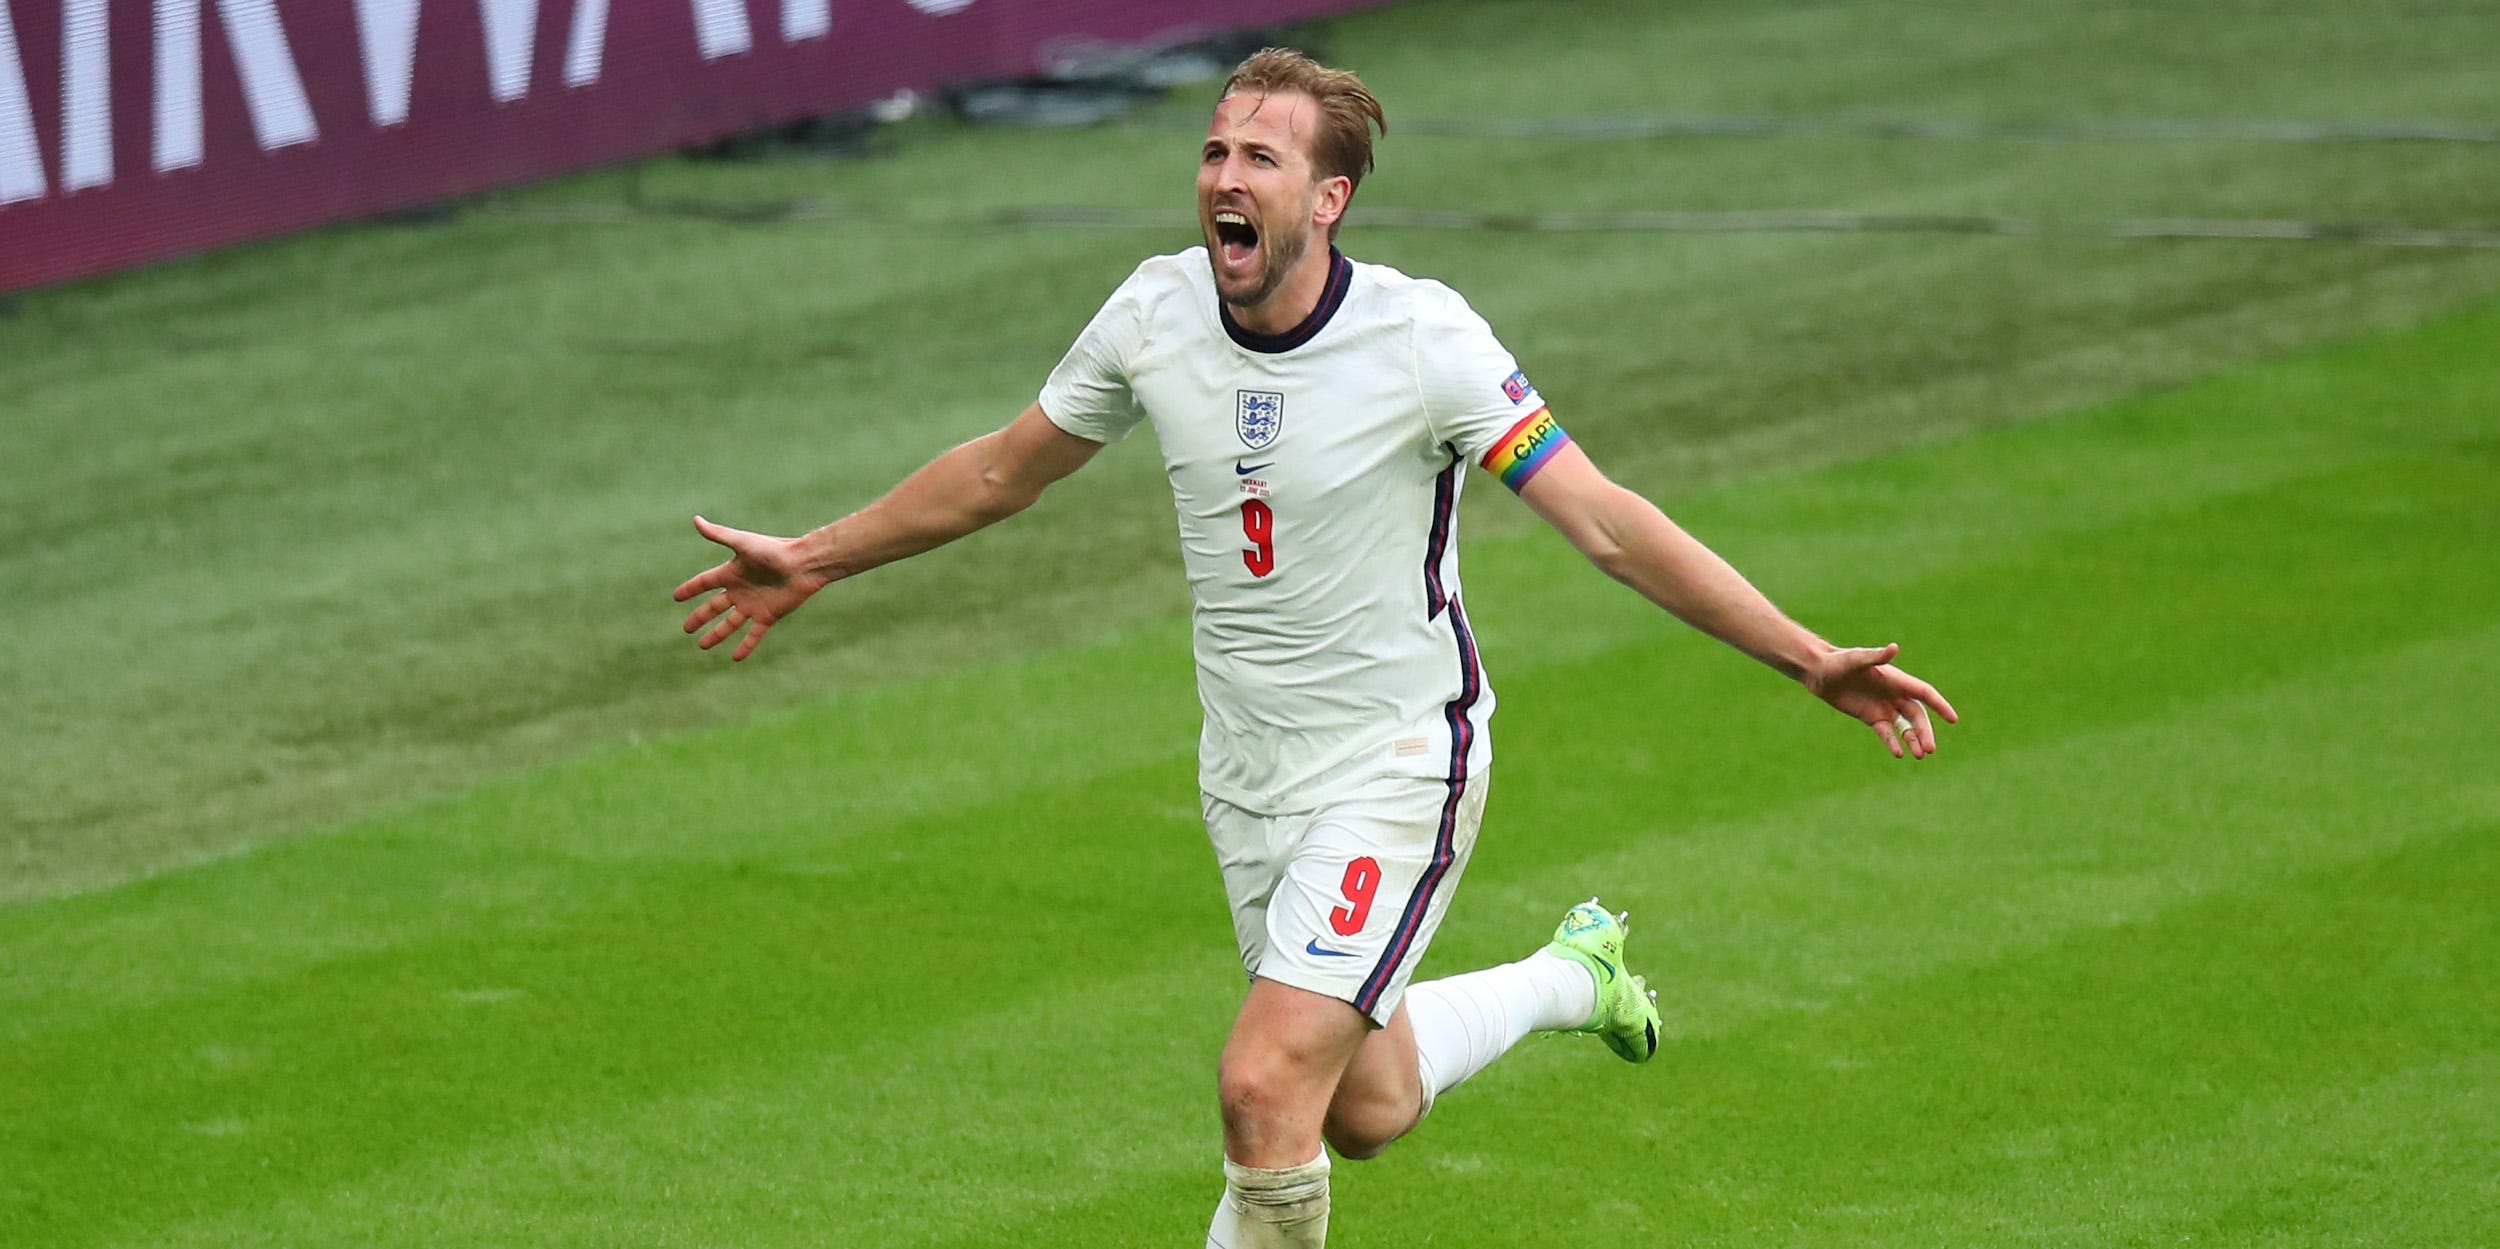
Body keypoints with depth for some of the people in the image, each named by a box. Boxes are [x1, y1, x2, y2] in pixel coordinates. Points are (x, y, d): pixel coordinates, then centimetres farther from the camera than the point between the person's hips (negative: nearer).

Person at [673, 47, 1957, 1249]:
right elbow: (1005, 468, 12)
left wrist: (1812, 660, -28)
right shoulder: (1156, 313, -6)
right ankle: (1570, 974, 46)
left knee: (1267, 1087, -19)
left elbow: (1607, 523, -21)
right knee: (1365, 1107, 17)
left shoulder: (1419, 337, -21)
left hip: (1397, 761, -6)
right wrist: (813, 559, 19)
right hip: (1248, 772, 6)